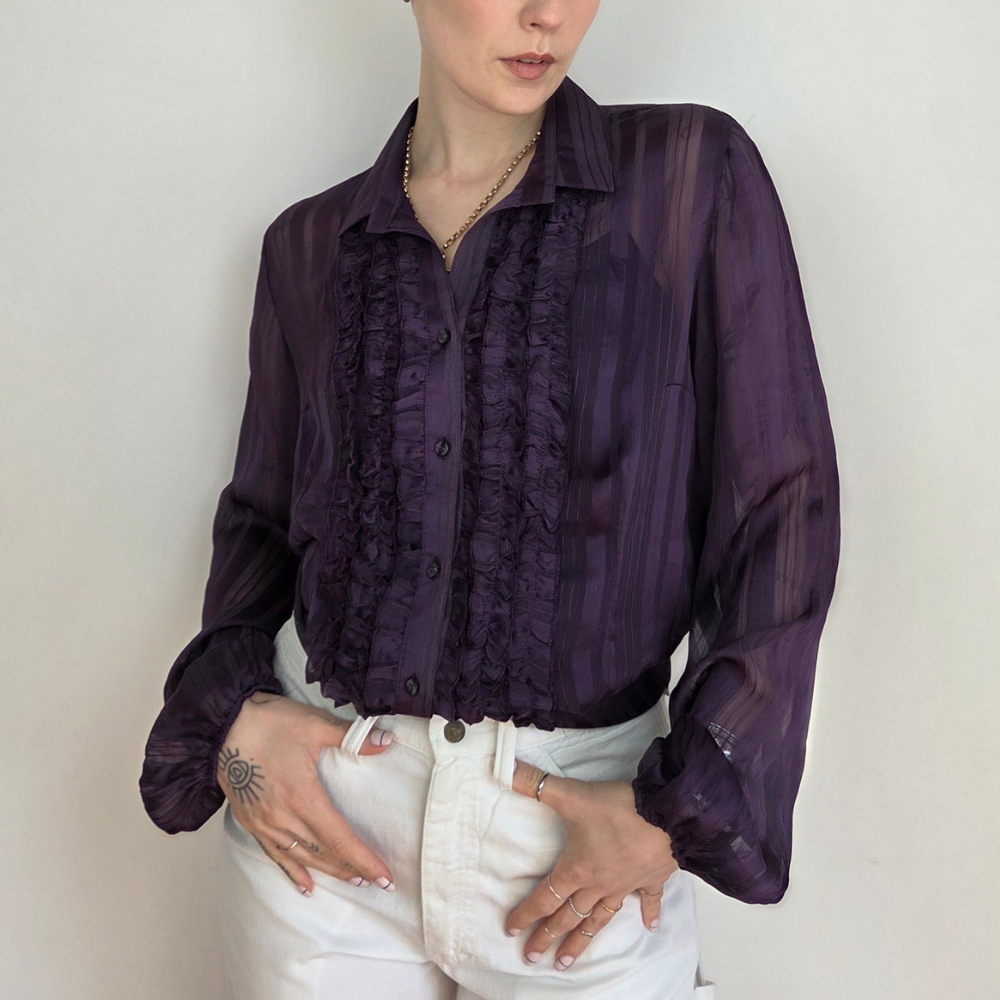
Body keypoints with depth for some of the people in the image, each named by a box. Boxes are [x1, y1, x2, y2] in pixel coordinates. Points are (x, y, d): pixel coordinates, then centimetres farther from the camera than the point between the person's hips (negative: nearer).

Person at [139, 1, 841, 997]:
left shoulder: (697, 176, -5)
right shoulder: (312, 243, 4)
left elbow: (781, 513, -6)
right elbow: (263, 514, 12)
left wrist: (678, 806, -11)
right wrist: (227, 714, -5)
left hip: (585, 829, -2)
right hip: (319, 803, 2)